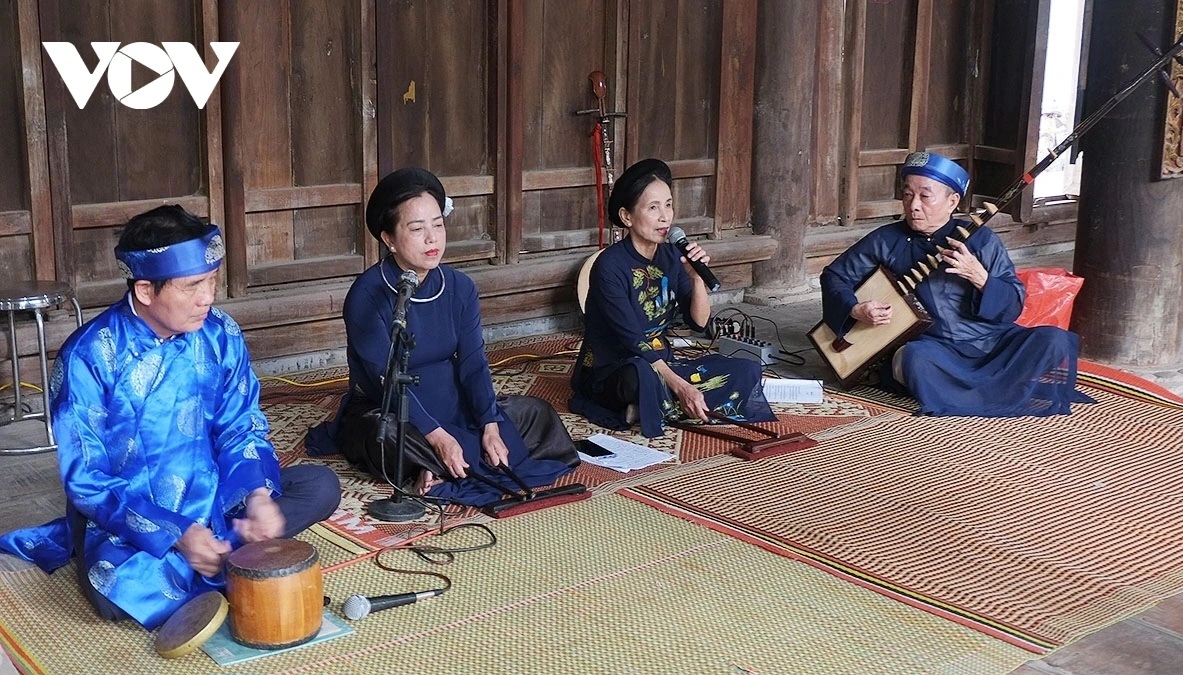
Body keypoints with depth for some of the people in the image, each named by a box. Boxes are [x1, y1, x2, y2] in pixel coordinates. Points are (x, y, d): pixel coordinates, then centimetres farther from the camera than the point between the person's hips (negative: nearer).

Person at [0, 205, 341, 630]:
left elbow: (241, 427, 1)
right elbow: (85, 479, -17)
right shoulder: (89, 357, -18)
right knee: (116, 589, -35)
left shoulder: (220, 334, -5)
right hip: (125, 514, -4)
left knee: (320, 487, -13)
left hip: (210, 497, 4)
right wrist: (176, 534, -27)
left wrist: (259, 494, -20)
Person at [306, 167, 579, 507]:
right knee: (392, 438, -40)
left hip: (451, 403, 7)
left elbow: (473, 362, -7)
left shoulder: (459, 287, -3)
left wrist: (490, 425, -21)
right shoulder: (367, 295, -20)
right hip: (384, 411, -6)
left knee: (536, 412, -3)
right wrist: (436, 437, -34)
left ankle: (440, 475, -15)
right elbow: (387, 380, -25)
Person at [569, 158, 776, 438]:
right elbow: (632, 341, -23)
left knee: (747, 371, -8)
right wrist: (681, 387, -29)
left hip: (661, 362, 8)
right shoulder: (609, 266, -19)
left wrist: (697, 277, -18)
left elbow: (699, 321, 0)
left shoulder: (671, 256, 2)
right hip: (611, 371, -8)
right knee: (644, 378, -43)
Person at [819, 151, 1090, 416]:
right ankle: (1015, 393, -20)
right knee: (916, 357, -37)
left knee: (1053, 340, -23)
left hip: (993, 344, 2)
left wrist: (979, 277, -15)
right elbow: (835, 275, 12)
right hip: (934, 346, -2)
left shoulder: (979, 239, 5)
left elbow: (1014, 304, 3)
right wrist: (855, 310, -7)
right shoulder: (886, 241, 5)